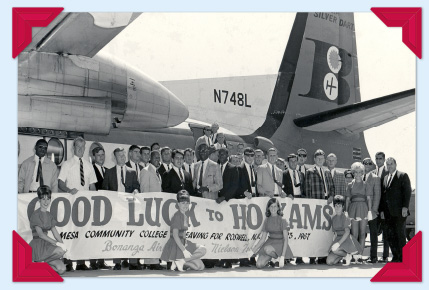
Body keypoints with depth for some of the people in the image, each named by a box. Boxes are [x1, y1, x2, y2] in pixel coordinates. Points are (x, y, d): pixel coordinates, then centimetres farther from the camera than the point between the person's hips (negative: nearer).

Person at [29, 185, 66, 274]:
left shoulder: (49, 215, 16)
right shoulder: (36, 215, -8)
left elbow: (55, 233, 13)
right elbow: (40, 234, -16)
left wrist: (62, 244, -5)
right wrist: (57, 243, -23)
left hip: (46, 244, 7)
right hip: (37, 245, -7)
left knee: (62, 269, -11)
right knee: (60, 251, -31)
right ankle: (41, 262, -10)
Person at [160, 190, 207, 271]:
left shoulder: (186, 216, 14)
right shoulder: (177, 216, -14)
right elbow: (175, 235, -21)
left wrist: (185, 243, 1)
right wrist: (184, 250, -25)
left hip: (182, 243, 9)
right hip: (175, 245, -9)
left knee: (200, 267, 1)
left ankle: (180, 261, -1)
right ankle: (180, 261, -12)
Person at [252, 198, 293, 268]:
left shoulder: (282, 220, -8)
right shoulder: (267, 220, 6)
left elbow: (286, 239, -13)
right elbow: (262, 239, 10)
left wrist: (282, 257, -22)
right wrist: (253, 250, -2)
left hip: (280, 244, -4)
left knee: (267, 249, -38)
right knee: (259, 265, -19)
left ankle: (279, 258, -9)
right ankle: (271, 258, 10)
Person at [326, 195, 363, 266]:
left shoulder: (345, 218, -7)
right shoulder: (333, 219, 13)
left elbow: (347, 232, -16)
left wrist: (339, 243, -26)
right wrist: (333, 244, 2)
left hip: (346, 239, -6)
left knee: (334, 250, -37)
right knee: (329, 262, -13)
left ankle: (348, 254, -8)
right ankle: (343, 254, 13)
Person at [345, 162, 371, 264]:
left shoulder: (365, 184, 9)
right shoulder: (350, 185, 12)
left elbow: (368, 198, 5)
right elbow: (347, 199, 11)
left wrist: (370, 210, -4)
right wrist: (346, 211, 3)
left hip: (363, 208, 0)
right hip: (353, 208, 0)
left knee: (362, 233, -1)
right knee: (354, 234, -4)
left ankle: (359, 255, 0)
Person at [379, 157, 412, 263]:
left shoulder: (403, 176, 2)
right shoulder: (385, 178, 19)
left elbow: (407, 192, -5)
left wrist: (405, 207, -13)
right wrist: (382, 210, 9)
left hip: (399, 211, -5)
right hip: (388, 212, 5)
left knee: (400, 234, -4)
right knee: (390, 235, 2)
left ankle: (402, 257, 2)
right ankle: (395, 256, 9)